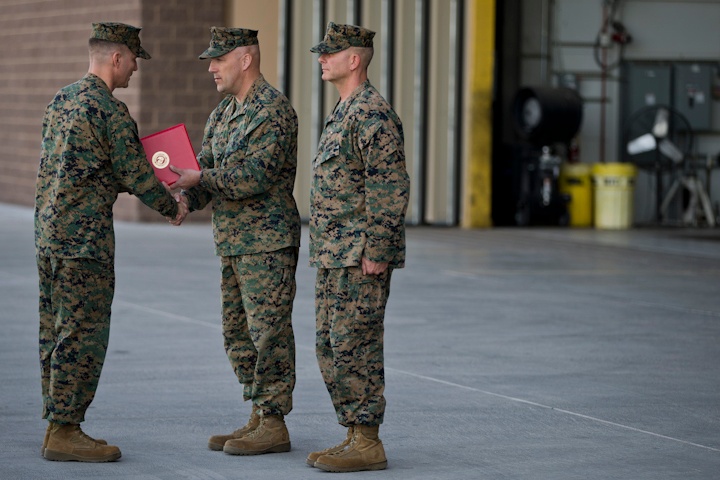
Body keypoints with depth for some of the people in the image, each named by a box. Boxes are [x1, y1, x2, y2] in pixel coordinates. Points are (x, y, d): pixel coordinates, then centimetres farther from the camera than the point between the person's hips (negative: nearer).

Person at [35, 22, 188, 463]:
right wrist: (173, 207, 7)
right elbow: (136, 175, -10)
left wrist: (146, 183, 26)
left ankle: (57, 425, 16)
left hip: (49, 229, 9)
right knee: (83, 335, -5)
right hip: (85, 237, -9)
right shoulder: (110, 110, -14)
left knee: (56, 332, 11)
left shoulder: (62, 99, 13)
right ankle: (65, 433, -4)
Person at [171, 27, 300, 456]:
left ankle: (274, 425, -3)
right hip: (234, 243, 10)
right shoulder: (223, 113, 16)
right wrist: (186, 197, -5)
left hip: (268, 243, -10)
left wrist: (200, 178, -18)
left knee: (269, 332, -7)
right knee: (239, 334, 12)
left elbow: (255, 175, -22)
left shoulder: (274, 110, -13)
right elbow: (205, 168, 15)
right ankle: (258, 418, 20)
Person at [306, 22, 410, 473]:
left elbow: (392, 187, -21)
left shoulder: (372, 113, -15)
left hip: (361, 257, -10)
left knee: (355, 347, -7)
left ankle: (368, 444, -2)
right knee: (331, 346, 12)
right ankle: (355, 435, 18)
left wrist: (376, 252, -22)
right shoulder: (344, 111, 18)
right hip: (335, 255, 10)